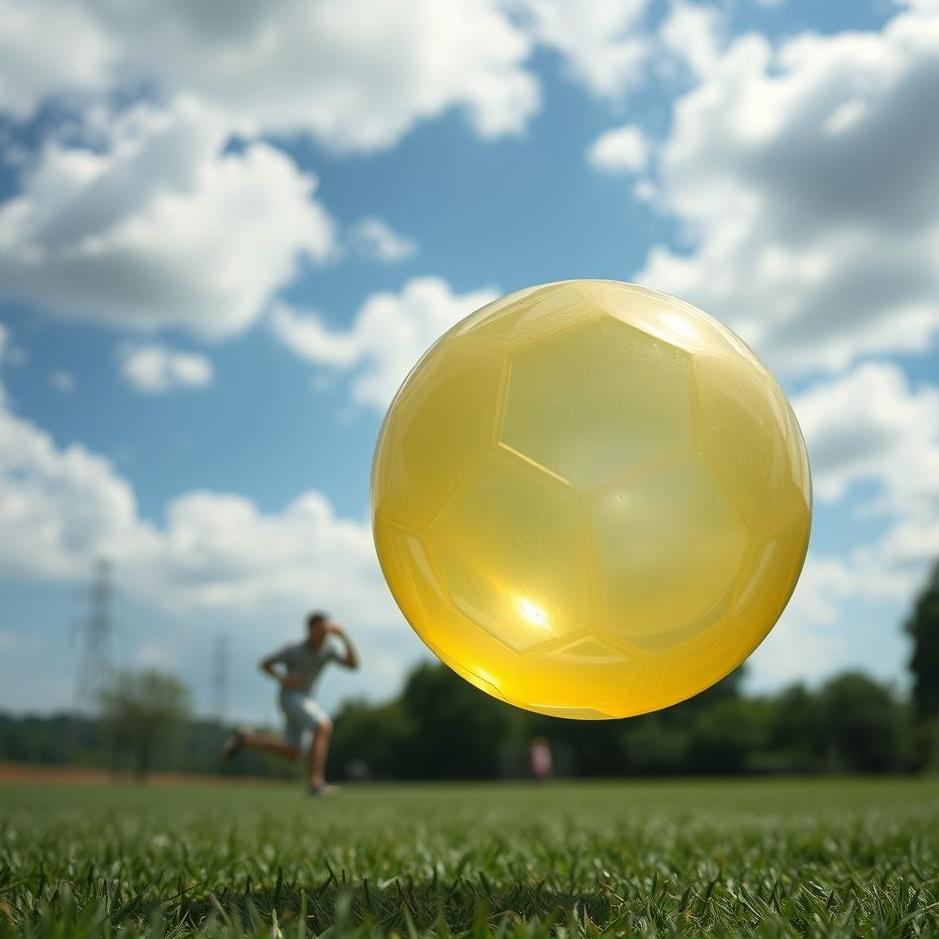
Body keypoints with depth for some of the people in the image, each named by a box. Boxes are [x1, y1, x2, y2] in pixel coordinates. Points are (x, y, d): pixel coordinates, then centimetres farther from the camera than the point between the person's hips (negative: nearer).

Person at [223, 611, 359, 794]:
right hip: (291, 697, -7)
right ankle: (315, 782, -24)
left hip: (305, 698, 7)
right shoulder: (293, 650, -19)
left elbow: (353, 664, -20)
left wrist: (344, 636, -29)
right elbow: (264, 664, -6)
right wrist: (283, 679, -22)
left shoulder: (329, 649, -8)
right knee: (324, 727, -27)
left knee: (292, 754, 11)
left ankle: (245, 739, 21)